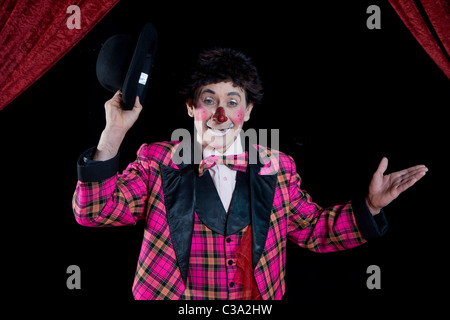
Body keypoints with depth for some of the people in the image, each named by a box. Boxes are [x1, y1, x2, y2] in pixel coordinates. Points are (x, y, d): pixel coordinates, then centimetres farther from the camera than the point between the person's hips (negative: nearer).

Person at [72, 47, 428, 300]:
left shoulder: (277, 167, -1)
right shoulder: (157, 162, -6)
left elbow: (314, 230, 9)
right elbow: (95, 211, -12)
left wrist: (370, 205, -6)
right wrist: (113, 134, -23)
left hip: (259, 296, 2)